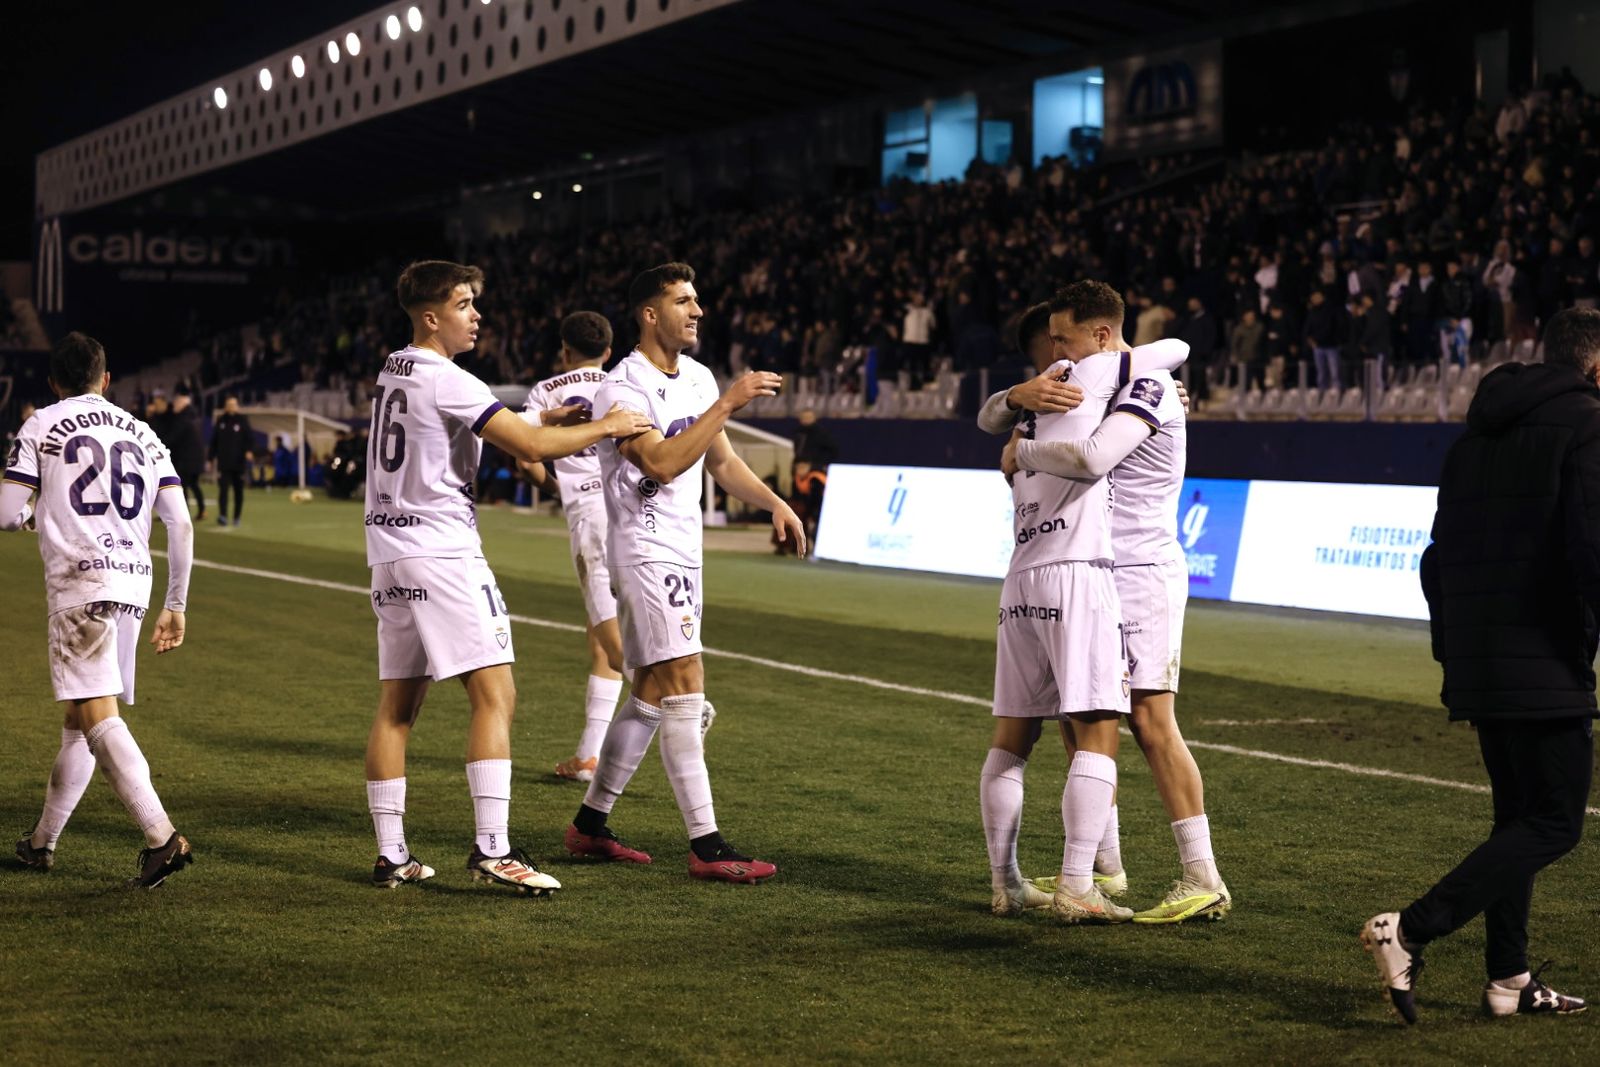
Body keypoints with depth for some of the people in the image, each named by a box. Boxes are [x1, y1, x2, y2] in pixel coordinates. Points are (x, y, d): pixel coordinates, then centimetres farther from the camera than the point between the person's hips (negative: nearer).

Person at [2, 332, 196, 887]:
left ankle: (162, 837, -27)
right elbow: (181, 524, 11)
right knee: (81, 717, 16)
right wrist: (176, 605, 17)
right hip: (134, 582, 6)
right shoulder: (143, 434, 18)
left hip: (80, 581, -6)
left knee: (97, 715, -13)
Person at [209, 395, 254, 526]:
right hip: (223, 462, 1)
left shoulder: (243, 420, 2)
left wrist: (249, 451, -25)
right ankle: (222, 515, -21)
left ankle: (237, 517, 18)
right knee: (223, 488, -13)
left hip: (238, 462, -1)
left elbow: (250, 437, -7)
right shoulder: (221, 421, 9)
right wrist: (212, 457, 11)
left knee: (238, 491, 7)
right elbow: (214, 440, 14)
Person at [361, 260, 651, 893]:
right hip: (442, 551, -9)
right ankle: (491, 848, -16)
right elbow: (531, 447, -16)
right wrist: (604, 428, -3)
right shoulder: (445, 381, -12)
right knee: (494, 697, -9)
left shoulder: (391, 373, 16)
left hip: (389, 556, 9)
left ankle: (390, 855, 10)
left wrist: (542, 421, 13)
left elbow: (492, 437, 25)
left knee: (397, 705, 9)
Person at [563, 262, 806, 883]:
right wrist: (728, 404, -26)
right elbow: (662, 463, -26)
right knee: (686, 688, -14)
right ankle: (706, 847, -14)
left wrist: (774, 502, 9)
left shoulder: (698, 379, 13)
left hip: (682, 551, 9)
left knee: (651, 694, 13)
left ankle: (590, 824, 23)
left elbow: (721, 460, 22)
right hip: (645, 548, -9)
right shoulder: (623, 388, -14)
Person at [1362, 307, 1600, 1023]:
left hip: (1477, 662, 8)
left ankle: (1508, 978, 16)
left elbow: (1439, 556, 18)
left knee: (1519, 816, 16)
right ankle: (1410, 931, -15)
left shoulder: (1477, 434, 17)